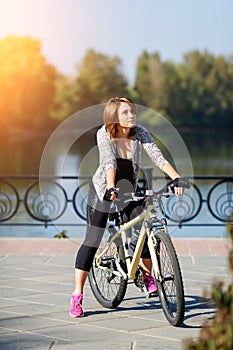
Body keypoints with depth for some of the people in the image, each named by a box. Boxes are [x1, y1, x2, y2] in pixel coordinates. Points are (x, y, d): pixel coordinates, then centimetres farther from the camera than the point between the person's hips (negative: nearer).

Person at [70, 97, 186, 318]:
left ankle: (148, 275, 20)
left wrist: (176, 178, -36)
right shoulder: (104, 134, -20)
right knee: (92, 241, -7)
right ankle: (77, 296, -2)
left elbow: (157, 156, -23)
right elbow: (109, 162, -32)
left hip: (129, 190, 3)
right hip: (103, 189, -3)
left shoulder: (139, 132, -13)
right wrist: (111, 188, -48)